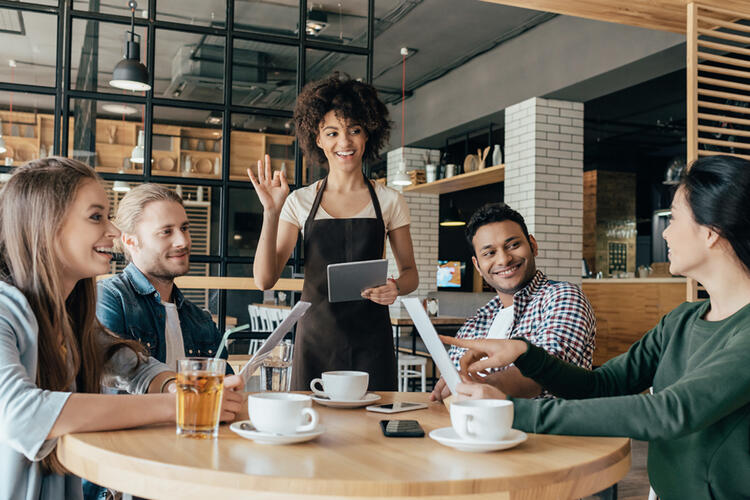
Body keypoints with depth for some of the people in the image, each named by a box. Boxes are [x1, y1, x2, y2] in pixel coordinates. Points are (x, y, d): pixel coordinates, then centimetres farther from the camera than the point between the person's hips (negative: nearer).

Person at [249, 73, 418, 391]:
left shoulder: (389, 201, 5)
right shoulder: (300, 202, 4)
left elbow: (410, 273, 11)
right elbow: (265, 279, -2)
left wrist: (396, 287, -12)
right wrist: (271, 212, -12)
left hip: (371, 341, 0)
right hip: (316, 339, 0)